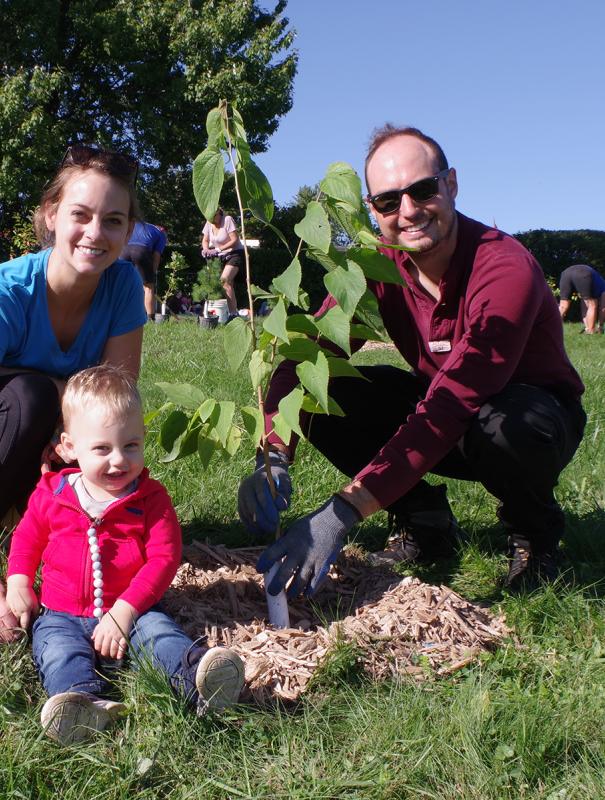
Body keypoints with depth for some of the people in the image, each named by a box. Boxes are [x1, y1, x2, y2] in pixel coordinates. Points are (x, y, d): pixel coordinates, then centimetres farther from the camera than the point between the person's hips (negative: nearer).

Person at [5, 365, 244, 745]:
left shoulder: (151, 498, -2)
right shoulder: (51, 494, 4)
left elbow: (164, 558, -8)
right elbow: (27, 539, 20)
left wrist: (125, 611, -18)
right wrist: (18, 582, 1)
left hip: (132, 610, -1)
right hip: (62, 615, 1)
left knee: (158, 629, -29)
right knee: (57, 646, -28)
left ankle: (195, 674, -56)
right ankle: (85, 701, -56)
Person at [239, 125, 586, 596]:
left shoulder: (506, 270, -31)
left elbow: (450, 408, -40)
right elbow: (305, 356, -20)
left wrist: (344, 511, -46)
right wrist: (274, 456, -39)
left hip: (536, 410, -4)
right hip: (442, 405, 5)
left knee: (506, 424, -41)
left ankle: (534, 532, -5)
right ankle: (426, 521, 2)